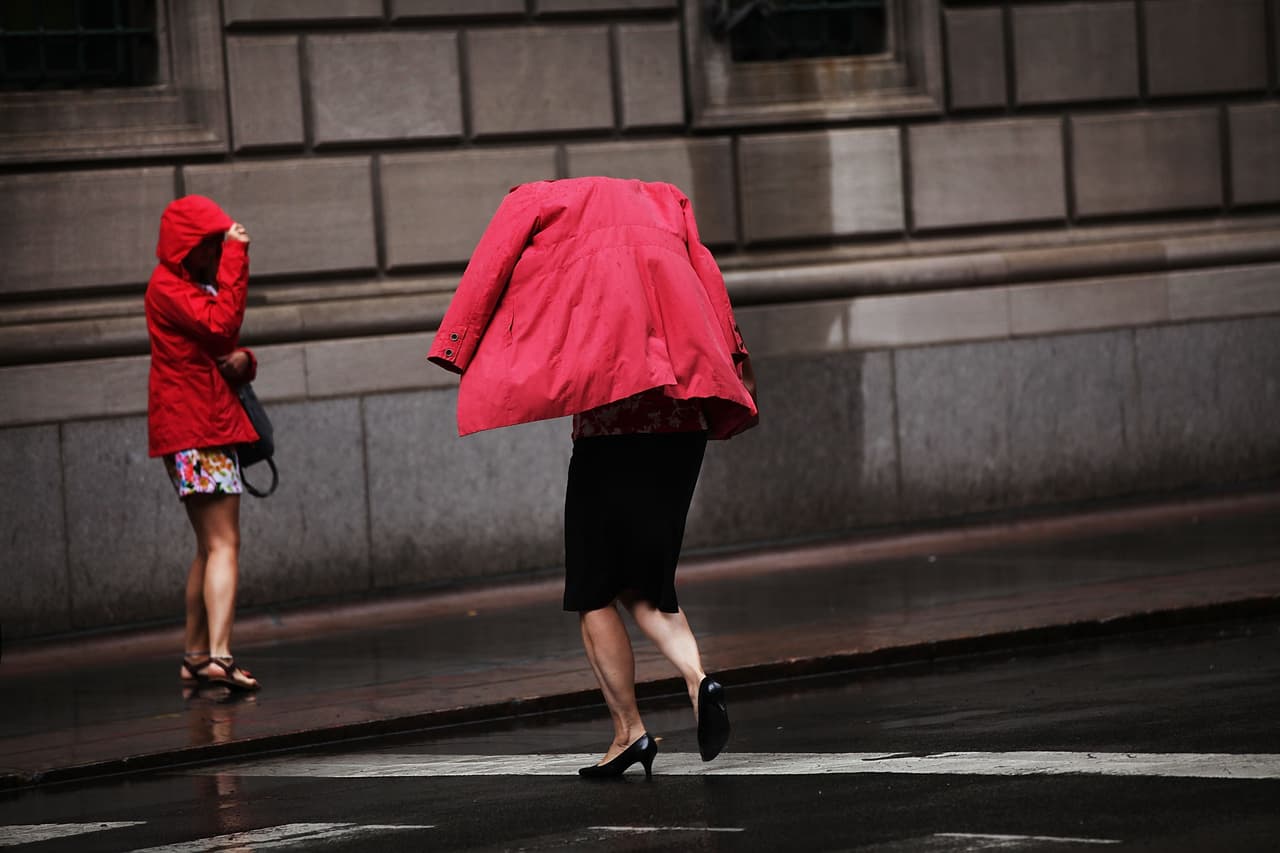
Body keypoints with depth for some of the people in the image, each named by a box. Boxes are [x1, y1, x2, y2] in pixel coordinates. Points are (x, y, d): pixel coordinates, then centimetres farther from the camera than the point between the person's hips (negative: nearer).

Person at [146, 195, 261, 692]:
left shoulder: (199, 286, 20)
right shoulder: (167, 286, -10)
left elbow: (221, 345, 24)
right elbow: (222, 323, -26)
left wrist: (242, 361, 0)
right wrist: (236, 258, -22)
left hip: (209, 424, 10)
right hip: (196, 429, -10)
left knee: (210, 547, 14)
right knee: (224, 544, -17)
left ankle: (195, 658, 18)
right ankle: (219, 656, -27)